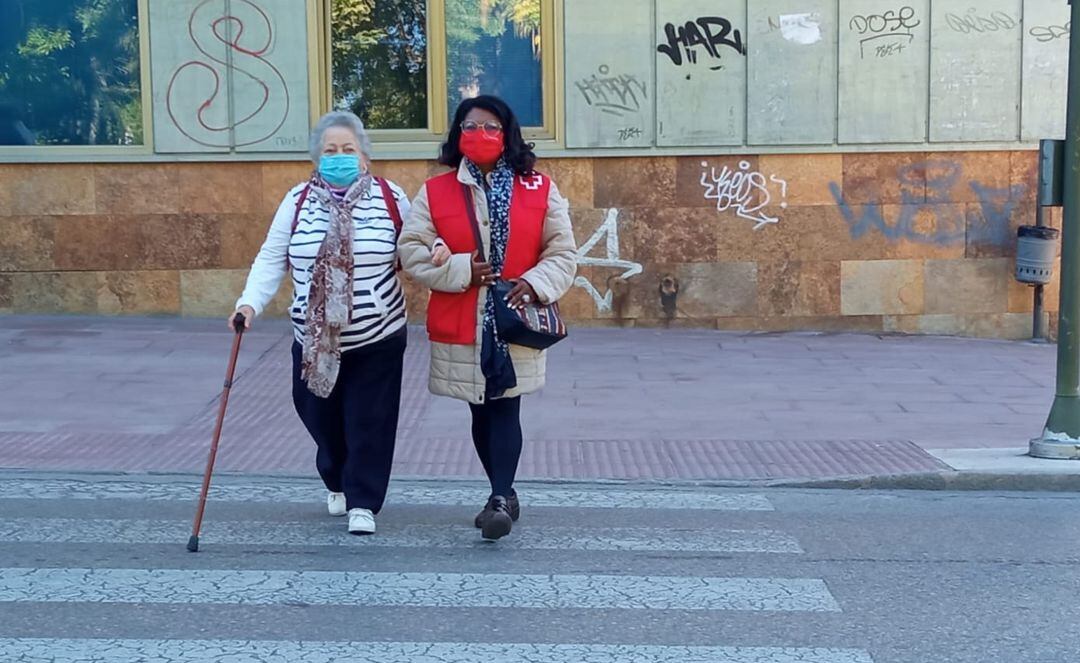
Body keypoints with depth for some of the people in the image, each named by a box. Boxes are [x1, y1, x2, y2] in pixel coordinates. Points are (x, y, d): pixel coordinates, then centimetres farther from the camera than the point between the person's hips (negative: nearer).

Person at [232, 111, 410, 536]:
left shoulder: (391, 198, -2)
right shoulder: (298, 200, 2)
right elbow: (272, 259, 1)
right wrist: (250, 302, -13)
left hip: (379, 338, -2)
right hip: (314, 339, 2)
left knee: (368, 422, 0)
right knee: (321, 417, 13)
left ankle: (363, 502, 13)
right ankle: (337, 484, 38)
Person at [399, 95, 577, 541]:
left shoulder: (540, 190, 3)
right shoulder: (434, 192, 3)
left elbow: (563, 254, 3)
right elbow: (412, 251, -2)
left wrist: (535, 284, -15)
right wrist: (460, 270, -15)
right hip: (461, 327, 2)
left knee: (505, 411, -7)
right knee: (482, 414, 11)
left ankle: (500, 499, -8)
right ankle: (504, 494, 27)